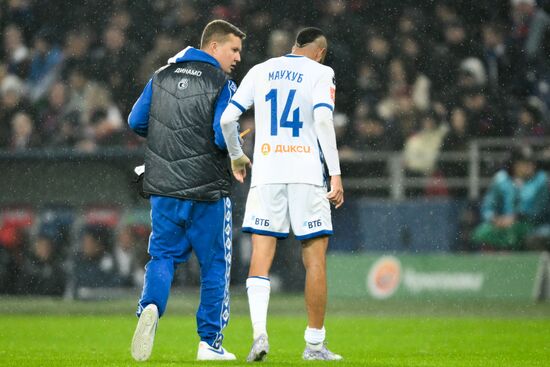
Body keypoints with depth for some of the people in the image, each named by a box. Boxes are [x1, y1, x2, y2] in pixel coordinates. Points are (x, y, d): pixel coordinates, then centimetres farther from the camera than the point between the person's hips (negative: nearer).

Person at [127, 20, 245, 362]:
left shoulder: (162, 76, 7)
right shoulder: (223, 85, -9)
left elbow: (136, 121, 8)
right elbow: (224, 138, -18)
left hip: (164, 189, 4)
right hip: (207, 192, -4)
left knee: (162, 256, 12)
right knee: (215, 265, 9)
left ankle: (150, 307, -19)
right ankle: (210, 343, 10)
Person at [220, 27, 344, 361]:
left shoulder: (260, 71, 12)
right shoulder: (320, 73, 2)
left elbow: (227, 118, 8)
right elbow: (323, 120, -13)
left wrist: (237, 156, 24)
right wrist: (336, 174, -12)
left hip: (266, 172, 3)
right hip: (306, 173, -3)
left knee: (261, 256, 0)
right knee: (315, 258, 4)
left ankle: (259, 331, -19)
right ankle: (315, 343, 6)